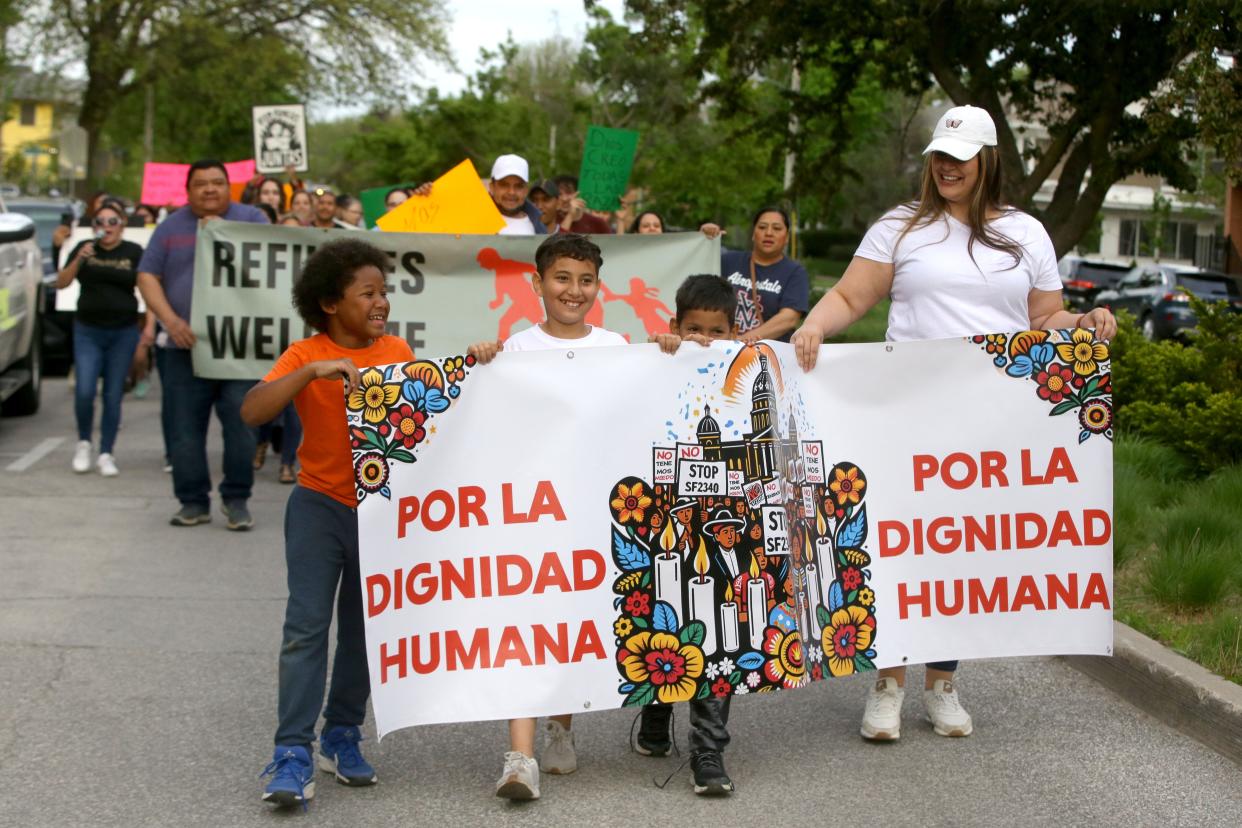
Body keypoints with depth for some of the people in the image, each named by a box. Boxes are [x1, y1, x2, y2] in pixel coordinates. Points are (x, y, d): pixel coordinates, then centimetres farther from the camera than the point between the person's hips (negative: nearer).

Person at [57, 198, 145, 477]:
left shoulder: (134, 253, 1)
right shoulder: (85, 249, 4)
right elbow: (61, 283, 0)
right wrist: (79, 259, -15)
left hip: (123, 333, 0)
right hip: (88, 331, 0)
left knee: (113, 396, 2)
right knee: (84, 391, -9)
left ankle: (106, 454, 11)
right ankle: (83, 443, 14)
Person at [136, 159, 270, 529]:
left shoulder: (250, 219, 7)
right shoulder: (171, 226, 11)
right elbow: (147, 277, 5)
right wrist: (171, 320, -10)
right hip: (185, 345, 2)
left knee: (241, 422, -6)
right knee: (185, 428, 2)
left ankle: (237, 499, 6)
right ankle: (193, 501, 12)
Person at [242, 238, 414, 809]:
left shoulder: (399, 352, 2)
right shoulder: (304, 357, -8)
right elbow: (252, 411, -22)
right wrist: (313, 372, -31)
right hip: (321, 505, -3)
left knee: (363, 629, 12)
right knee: (307, 627, -10)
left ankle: (342, 737, 25)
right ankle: (292, 754, -9)